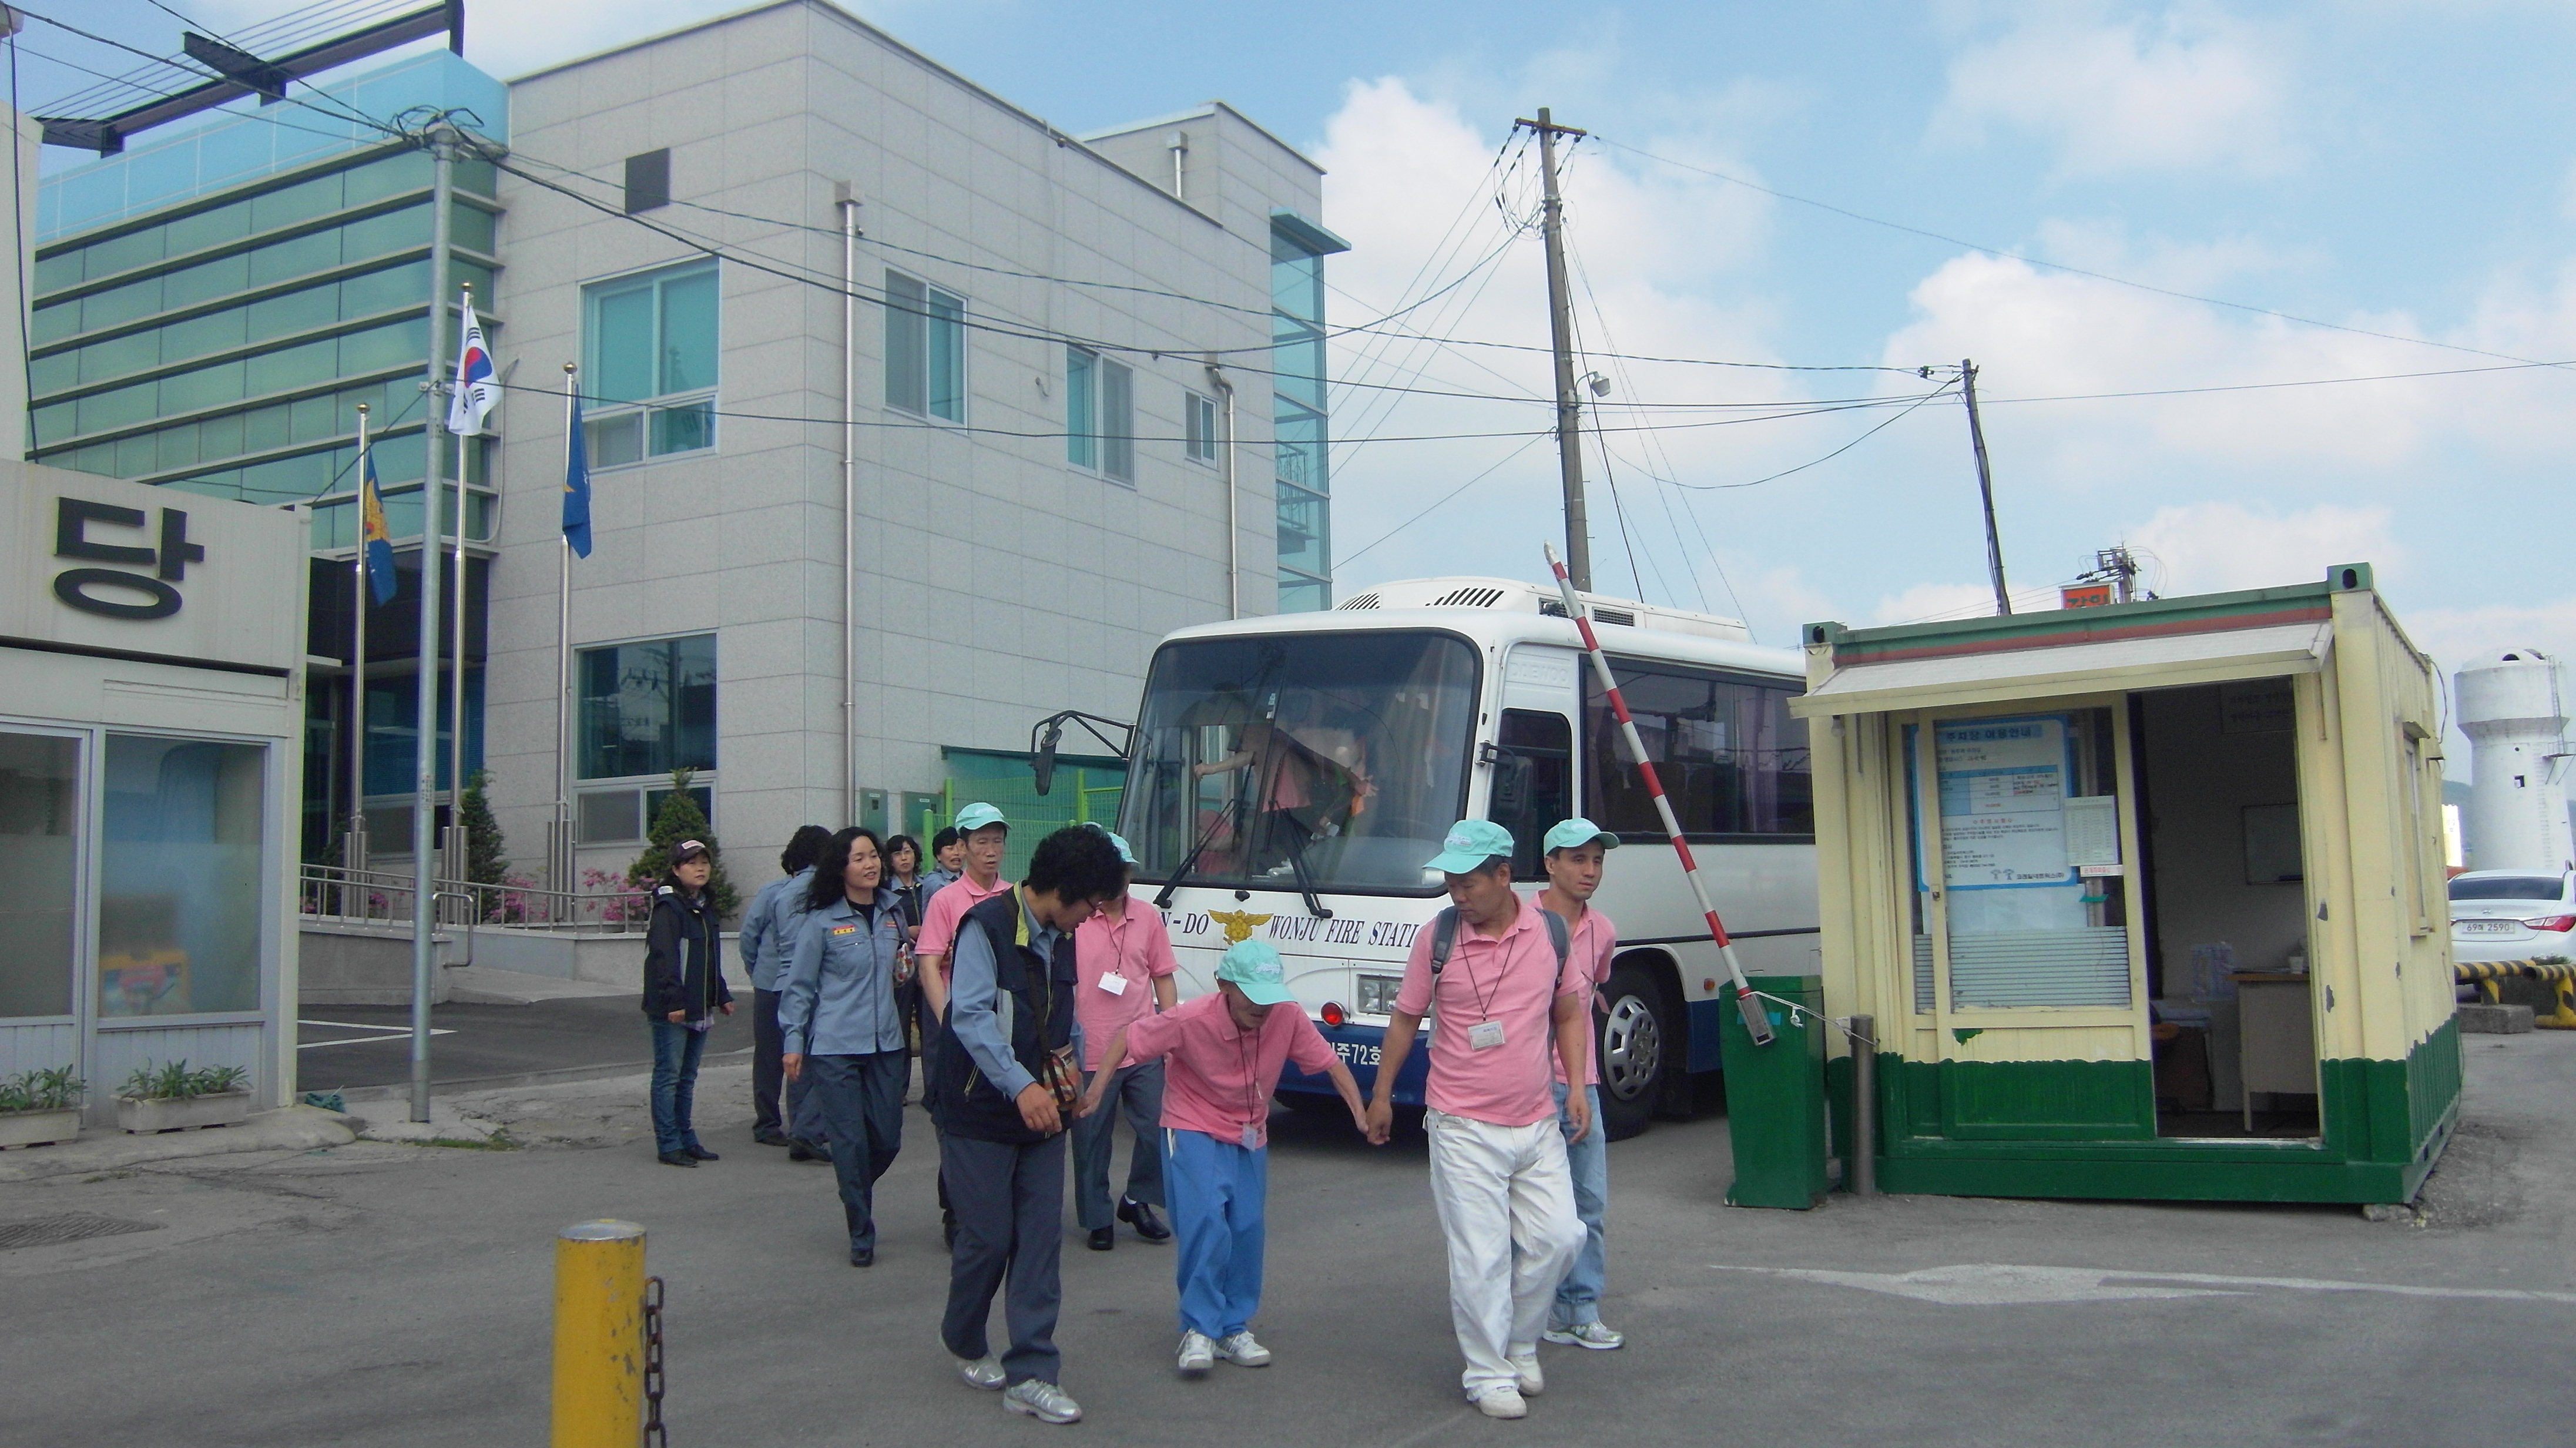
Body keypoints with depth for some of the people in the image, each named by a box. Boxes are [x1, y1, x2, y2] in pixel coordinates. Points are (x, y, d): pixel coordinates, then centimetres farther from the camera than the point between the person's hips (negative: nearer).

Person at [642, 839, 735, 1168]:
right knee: (669, 1075, -3)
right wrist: (673, 1001, -23)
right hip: (671, 1009, -8)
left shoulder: (706, 907, 16)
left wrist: (723, 996, 20)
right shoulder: (668, 907, -11)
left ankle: (687, 1140, 20)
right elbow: (663, 957, -18)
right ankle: (669, 1145, 1)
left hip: (700, 1008, 8)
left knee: (688, 1077, 14)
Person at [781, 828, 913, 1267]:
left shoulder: (892, 913, 9)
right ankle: (861, 1236, 12)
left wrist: (906, 969, 7)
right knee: (850, 1143, -2)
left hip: (886, 1044, 5)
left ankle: (855, 1193, 37)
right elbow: (800, 986, -1)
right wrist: (793, 1041, -4)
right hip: (835, 1048, -4)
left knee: (888, 1139, 6)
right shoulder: (821, 921, -6)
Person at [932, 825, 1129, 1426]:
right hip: (981, 1112, -7)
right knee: (988, 1237, 1)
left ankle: (1029, 1375, 6)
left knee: (1042, 1237, 1)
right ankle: (965, 1345, 27)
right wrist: (1021, 1086, -30)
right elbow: (972, 1016, -23)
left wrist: (1067, 1058, 3)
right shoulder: (987, 926, -15)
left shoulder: (1061, 937, 9)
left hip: (1042, 1112, 7)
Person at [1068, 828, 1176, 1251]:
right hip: (1090, 1054, -3)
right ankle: (1097, 1219, 22)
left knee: (1157, 1129, 5)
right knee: (1092, 1143, 6)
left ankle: (1137, 1201, 27)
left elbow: (1163, 976, 13)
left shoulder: (1148, 916, 6)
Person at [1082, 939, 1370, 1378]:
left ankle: (1235, 1328, 19)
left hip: (1251, 1136, 4)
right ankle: (1198, 1331, -6)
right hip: (1194, 1131, -4)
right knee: (1206, 1223, -19)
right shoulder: (1191, 1020, -26)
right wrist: (1097, 1090, -20)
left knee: (1247, 1229, 2)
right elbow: (1128, 1036, -14)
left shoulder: (1288, 1018, -19)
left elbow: (1329, 1061, -8)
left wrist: (1360, 1113, -17)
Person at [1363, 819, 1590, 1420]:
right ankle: (1488, 1375, 13)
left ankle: (1519, 1345, 28)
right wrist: (1381, 1094, 7)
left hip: (1538, 1123, 3)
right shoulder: (1437, 938, -6)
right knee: (1481, 1257, -2)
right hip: (1463, 1128, -3)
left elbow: (1569, 1011, 12)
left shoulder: (1549, 932, 0)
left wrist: (1577, 1088, 4)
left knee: (1557, 1238, 6)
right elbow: (1405, 1017, 4)